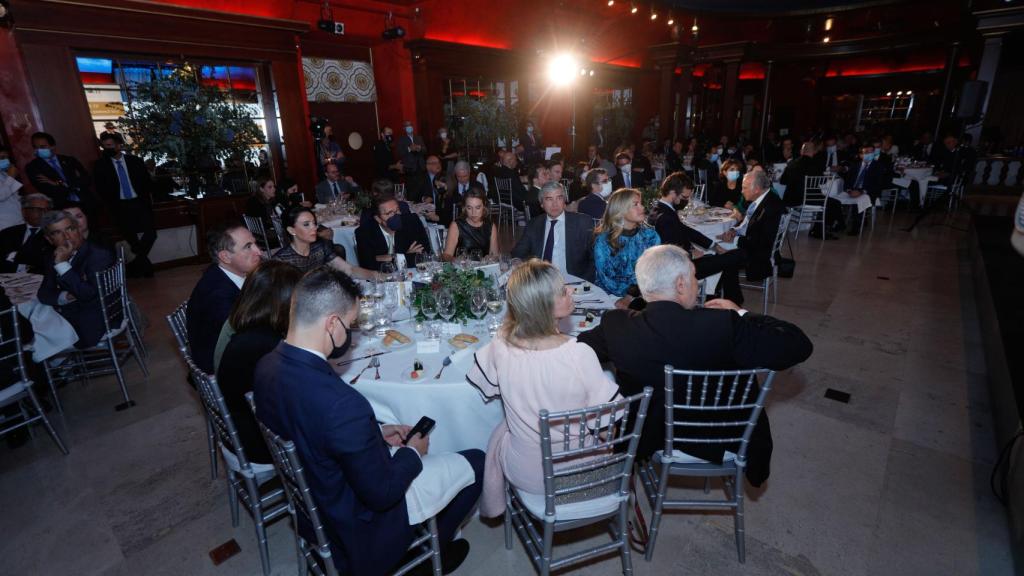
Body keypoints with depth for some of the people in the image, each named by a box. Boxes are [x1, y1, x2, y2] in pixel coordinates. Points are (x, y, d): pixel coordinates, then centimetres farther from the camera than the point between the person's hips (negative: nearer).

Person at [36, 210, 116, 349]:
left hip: (91, 325, -7)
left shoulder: (100, 255, -15)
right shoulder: (52, 258, 7)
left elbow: (89, 294, -22)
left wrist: (62, 264, -25)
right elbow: (44, 293, 5)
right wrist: (64, 296, -18)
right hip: (65, 316, 7)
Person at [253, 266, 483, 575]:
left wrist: (375, 431, 2)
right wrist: (413, 453, -8)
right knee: (475, 462, 5)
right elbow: (383, 492, -27)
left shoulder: (267, 365, -13)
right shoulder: (342, 404, -40)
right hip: (356, 525, -7)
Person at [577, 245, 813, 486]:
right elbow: (800, 345, -20)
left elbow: (581, 347, -4)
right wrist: (741, 313, -5)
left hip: (646, 439, 1)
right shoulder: (724, 326, -32)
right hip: (717, 443, 0)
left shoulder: (616, 326, -25)